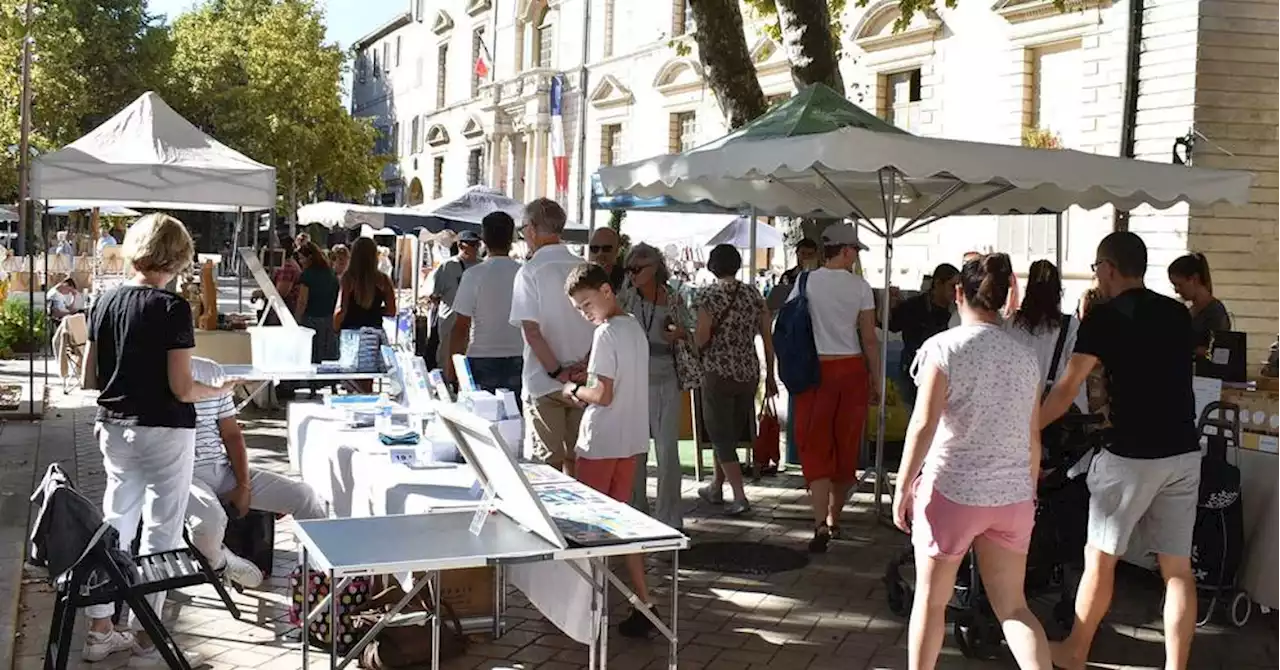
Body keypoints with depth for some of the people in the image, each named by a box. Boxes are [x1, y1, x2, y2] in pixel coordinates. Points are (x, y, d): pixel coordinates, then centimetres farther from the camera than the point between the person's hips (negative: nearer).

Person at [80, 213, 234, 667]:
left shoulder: (105, 303, 2)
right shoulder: (173, 308, -15)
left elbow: (89, 379, 7)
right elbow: (181, 389, -18)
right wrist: (219, 391, 0)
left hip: (114, 429, 6)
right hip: (163, 432, -6)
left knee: (115, 527, 17)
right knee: (160, 535, 4)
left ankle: (100, 631, 25)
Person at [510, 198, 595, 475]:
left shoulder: (530, 272, -8)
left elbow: (531, 330, -15)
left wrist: (557, 372, -10)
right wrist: (587, 365, -1)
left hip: (545, 383, -4)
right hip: (583, 380, 4)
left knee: (548, 462, 2)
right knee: (574, 458, 12)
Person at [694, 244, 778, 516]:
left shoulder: (709, 294, -10)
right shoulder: (753, 294, 4)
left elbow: (701, 340, -16)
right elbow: (768, 338, 5)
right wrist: (770, 376, 13)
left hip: (718, 372, -5)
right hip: (749, 372, 5)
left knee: (721, 435, 3)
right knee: (731, 433, 19)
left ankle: (740, 496, -5)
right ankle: (716, 487, 33)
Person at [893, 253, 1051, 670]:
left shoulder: (944, 347, -8)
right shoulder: (1025, 357, 6)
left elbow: (923, 425, -15)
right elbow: (1033, 439, 11)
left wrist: (903, 487, -7)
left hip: (952, 490, -4)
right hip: (1012, 496, 4)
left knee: (931, 600, 12)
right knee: (1013, 607, 12)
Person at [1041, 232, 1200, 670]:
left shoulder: (1104, 317, -7)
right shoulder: (1178, 314, 10)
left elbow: (1066, 390, -9)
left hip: (1131, 455, -5)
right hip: (1183, 453, 5)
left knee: (1100, 558, 9)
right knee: (1177, 567, 8)